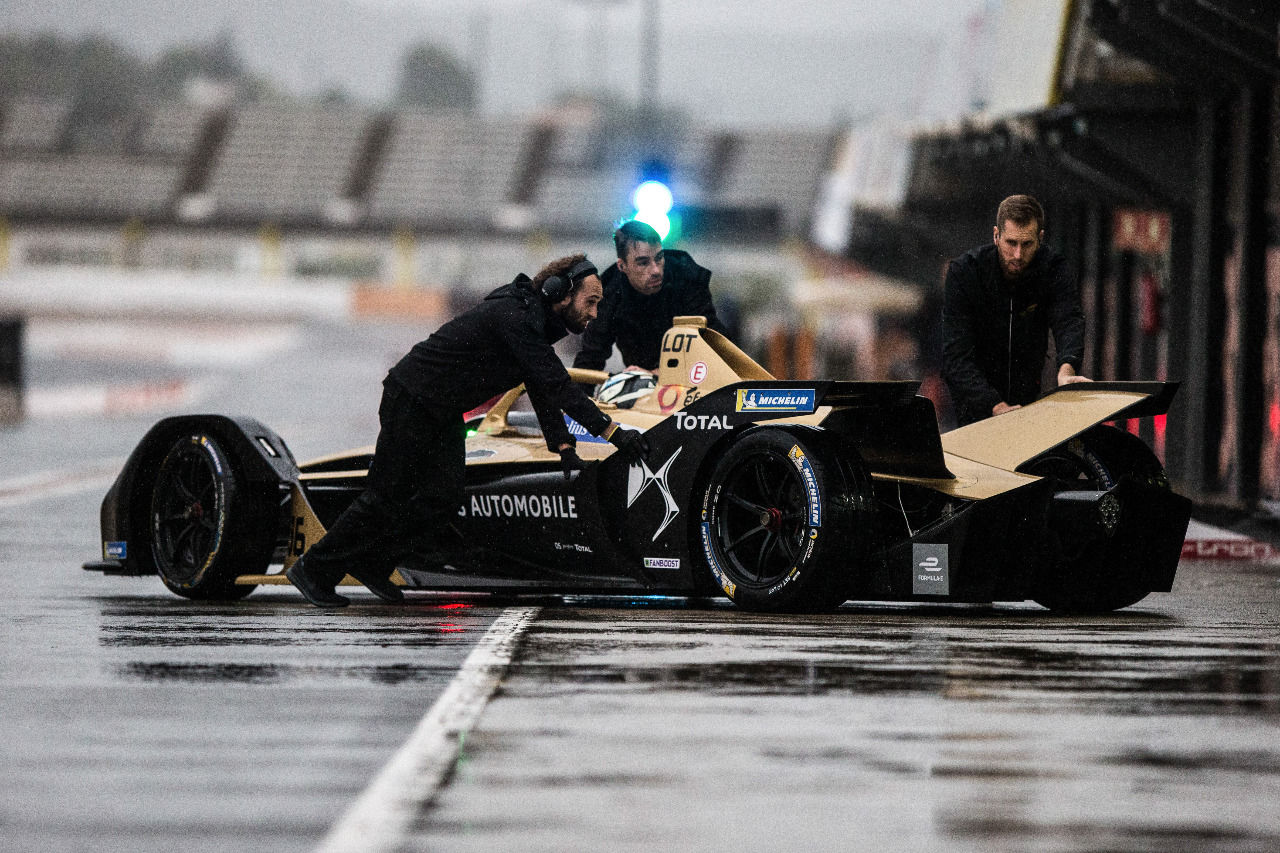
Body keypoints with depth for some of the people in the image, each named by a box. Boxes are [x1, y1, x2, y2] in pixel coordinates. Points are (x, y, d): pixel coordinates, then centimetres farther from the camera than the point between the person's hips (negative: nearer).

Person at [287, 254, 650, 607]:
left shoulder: (536, 320, 6)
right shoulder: (515, 318, -26)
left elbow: (544, 389, 11)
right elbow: (557, 387, -30)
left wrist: (563, 447, 0)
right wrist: (612, 431, -29)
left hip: (443, 412, 9)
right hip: (410, 401, -9)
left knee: (443, 499, 0)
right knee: (385, 497, -4)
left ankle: (373, 563, 11)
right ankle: (314, 568, 6)